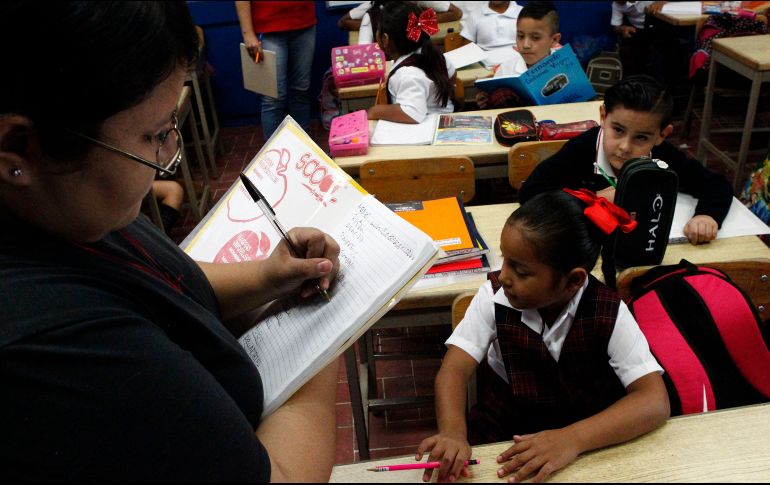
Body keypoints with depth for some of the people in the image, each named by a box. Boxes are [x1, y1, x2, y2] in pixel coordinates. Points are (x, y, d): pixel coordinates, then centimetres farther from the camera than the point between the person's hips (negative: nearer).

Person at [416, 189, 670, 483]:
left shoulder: (608, 313, -17)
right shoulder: (494, 296, -14)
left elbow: (654, 401, -23)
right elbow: (454, 369, -17)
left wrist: (573, 438, -38)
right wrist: (452, 432, -37)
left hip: (585, 441, 1)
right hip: (499, 432, 0)